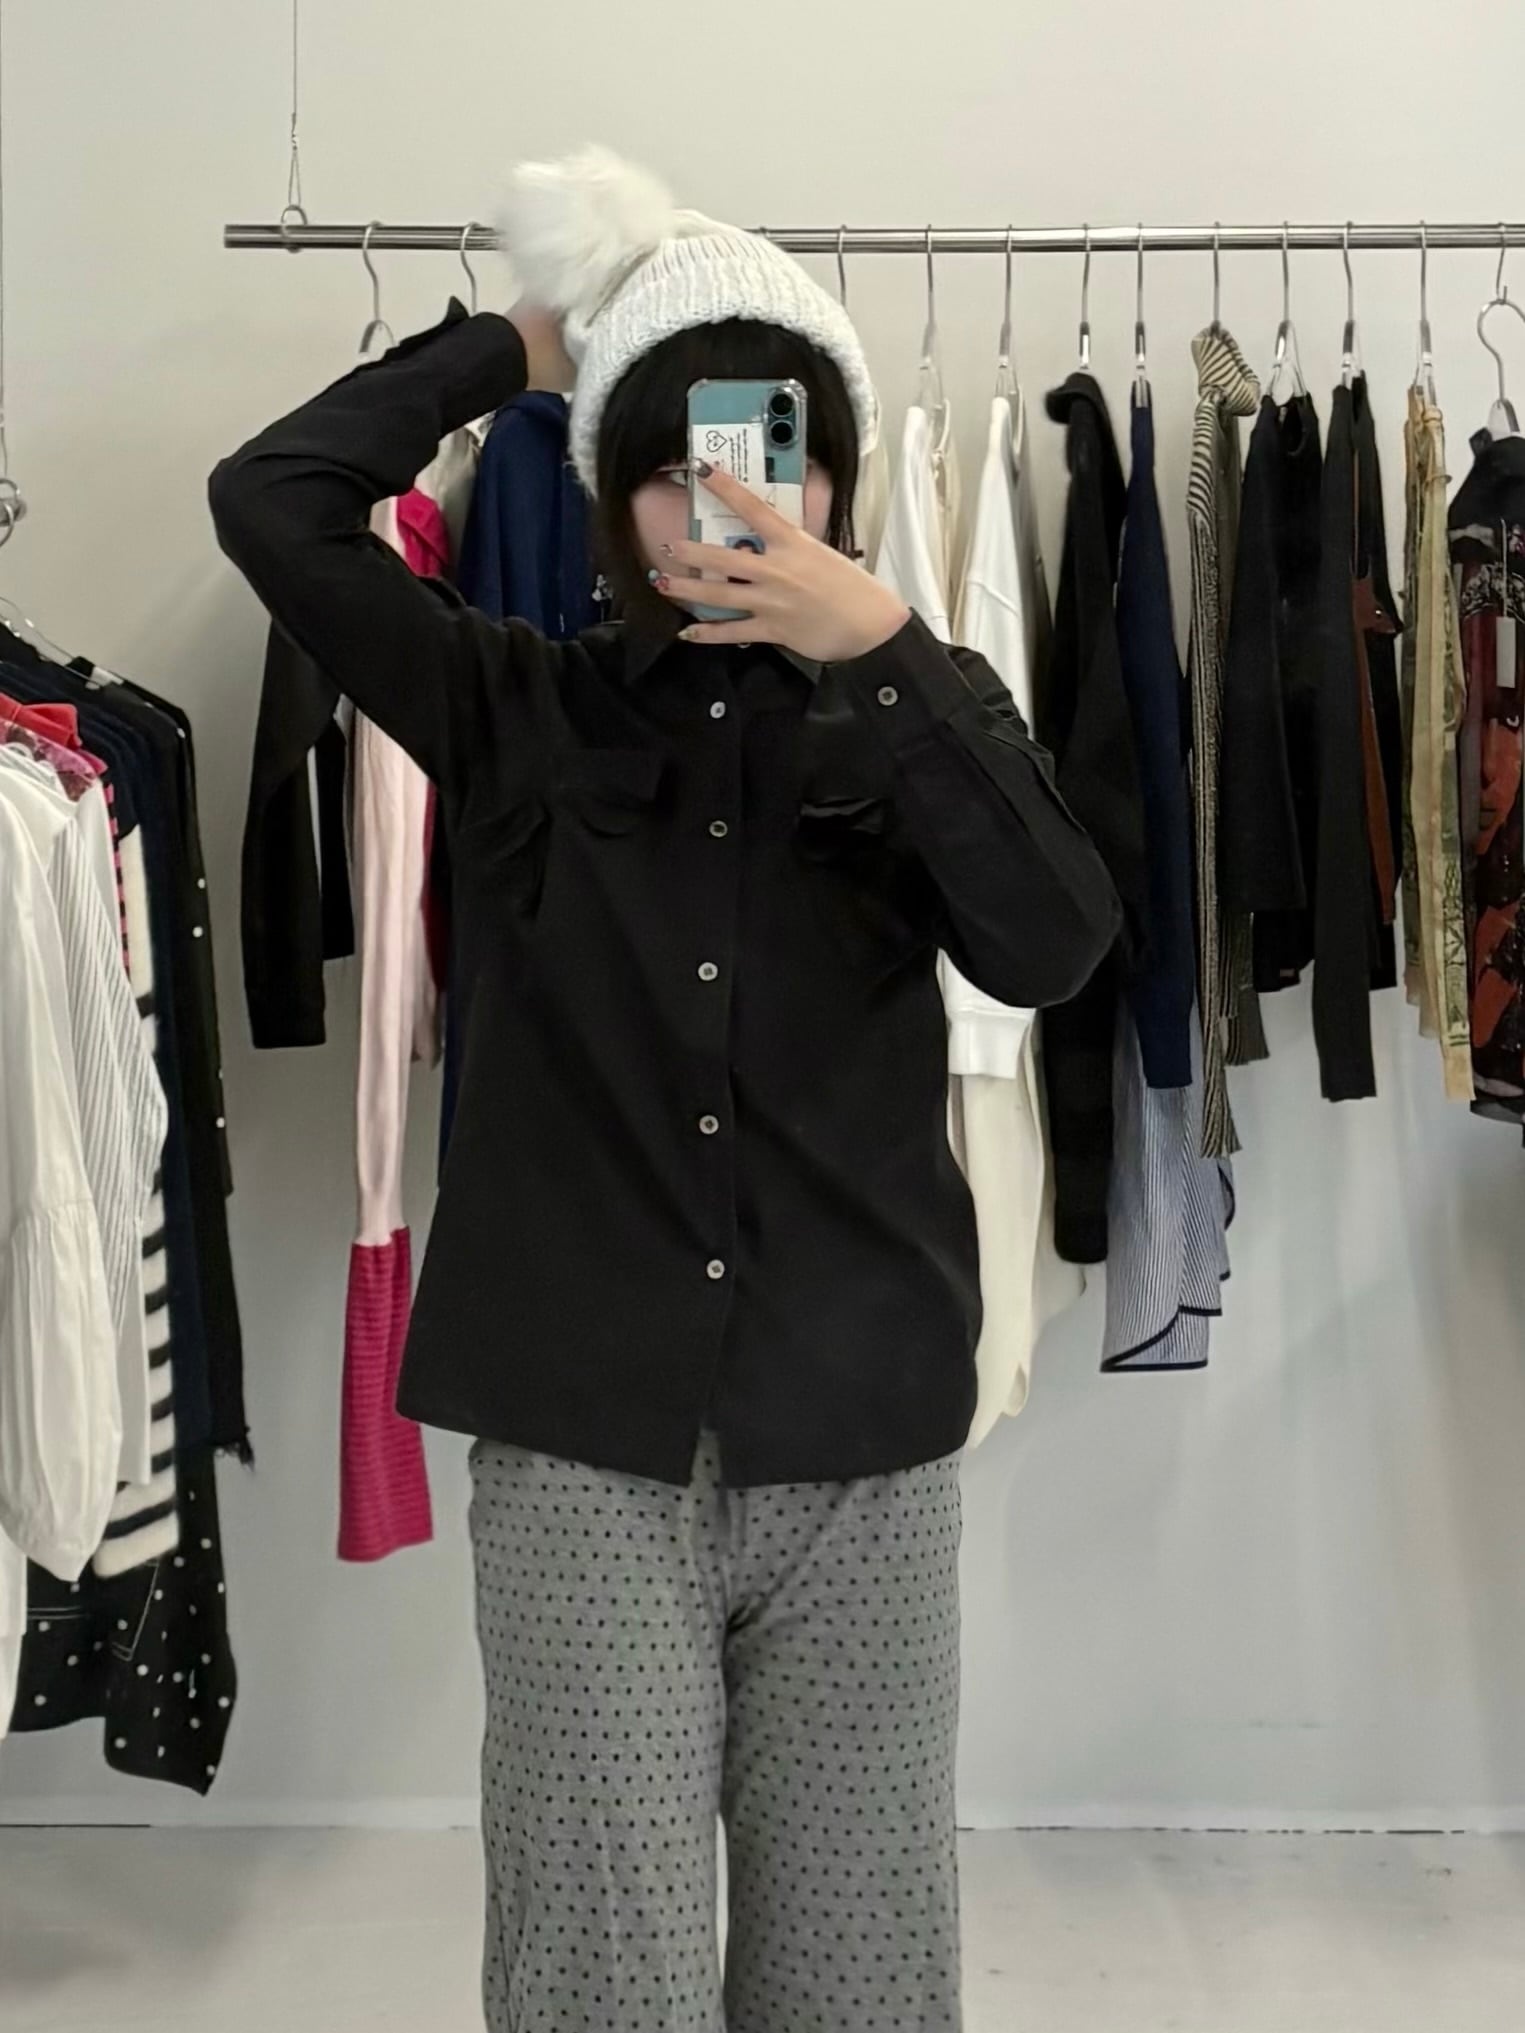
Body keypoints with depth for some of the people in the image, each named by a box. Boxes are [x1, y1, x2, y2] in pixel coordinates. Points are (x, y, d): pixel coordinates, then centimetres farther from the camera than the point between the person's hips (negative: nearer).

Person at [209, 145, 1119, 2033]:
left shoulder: (911, 713, 5)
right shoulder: (521, 712, 3)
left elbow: (1053, 944, -12)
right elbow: (272, 500, -7)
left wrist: (894, 649, -18)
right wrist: (511, 347, 2)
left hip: (864, 1445, 1)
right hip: (581, 1443, -1)